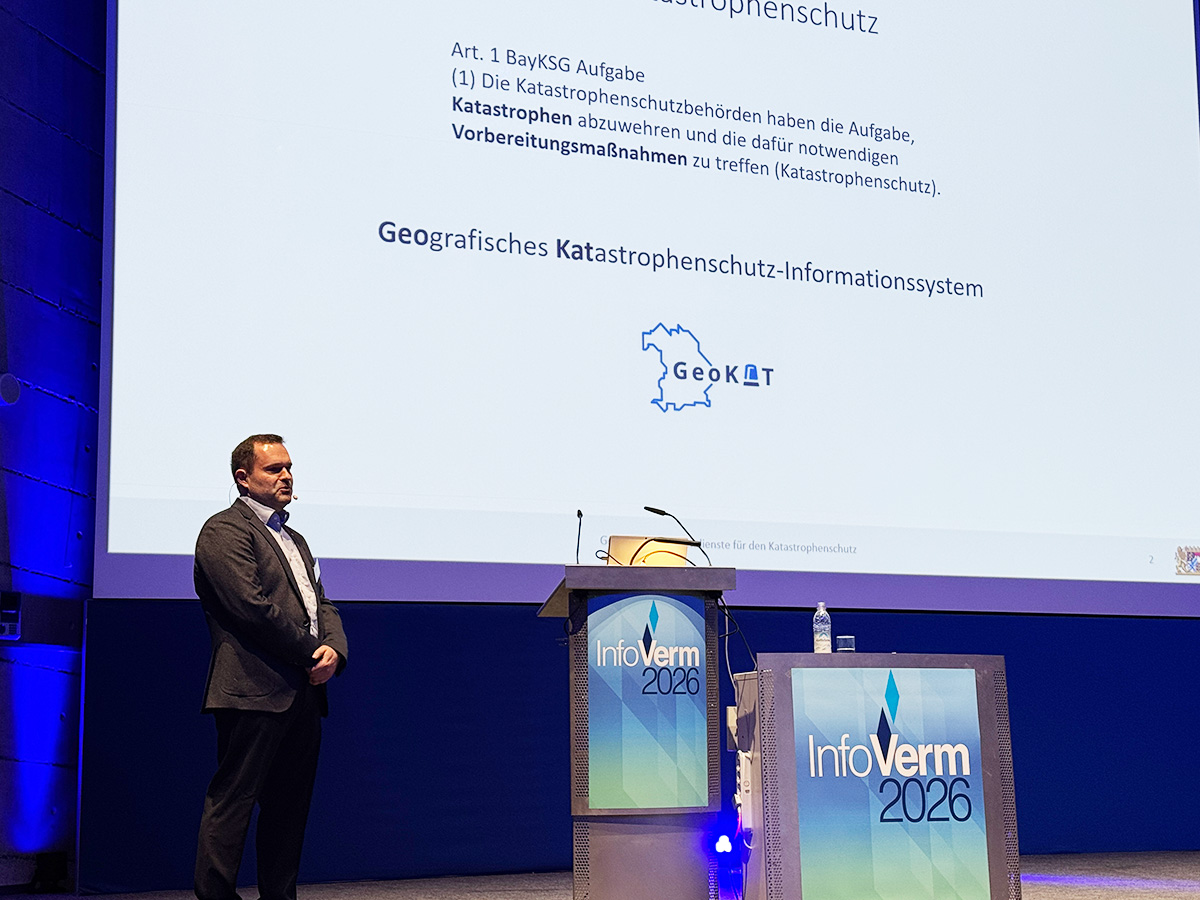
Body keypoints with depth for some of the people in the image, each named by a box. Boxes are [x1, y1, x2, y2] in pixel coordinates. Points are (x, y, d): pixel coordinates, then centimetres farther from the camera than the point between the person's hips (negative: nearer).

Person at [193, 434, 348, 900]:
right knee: (232, 801, -7)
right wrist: (312, 652, -10)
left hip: (303, 695, 9)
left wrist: (334, 649, -4)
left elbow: (321, 604, 18)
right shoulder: (224, 531, -4)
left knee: (290, 807, 11)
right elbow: (252, 607, -15)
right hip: (254, 692, -9)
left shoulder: (294, 540, 25)